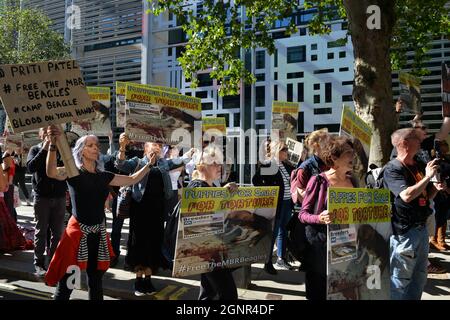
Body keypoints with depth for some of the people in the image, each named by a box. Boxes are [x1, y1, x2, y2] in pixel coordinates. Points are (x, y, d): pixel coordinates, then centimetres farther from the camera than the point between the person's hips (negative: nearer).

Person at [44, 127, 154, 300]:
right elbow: (52, 173, -27)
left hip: (99, 233, 5)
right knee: (66, 282, -4)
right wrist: (53, 144, -41)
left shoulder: (104, 176, 9)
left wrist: (149, 164, 10)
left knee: (96, 280, 18)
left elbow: (132, 179, 16)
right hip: (77, 231, -5)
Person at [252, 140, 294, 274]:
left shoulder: (286, 166, 11)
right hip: (276, 203, -7)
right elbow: (256, 180, -19)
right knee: (273, 233, -1)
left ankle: (281, 258, 29)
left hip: (287, 203, 7)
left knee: (283, 232, 16)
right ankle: (268, 263, 10)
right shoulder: (267, 165, -11)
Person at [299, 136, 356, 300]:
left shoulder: (353, 182, 7)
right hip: (321, 244, -5)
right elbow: (303, 214, -9)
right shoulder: (319, 180, -9)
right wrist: (320, 218, -27)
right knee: (319, 292, 6)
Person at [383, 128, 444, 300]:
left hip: (421, 228, 9)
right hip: (404, 231, -8)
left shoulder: (419, 166, 10)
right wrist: (427, 176, -19)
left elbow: (427, 195, 17)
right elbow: (407, 195, -29)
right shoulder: (392, 169, -15)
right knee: (400, 281, 1)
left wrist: (436, 187, -3)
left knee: (419, 278, 20)